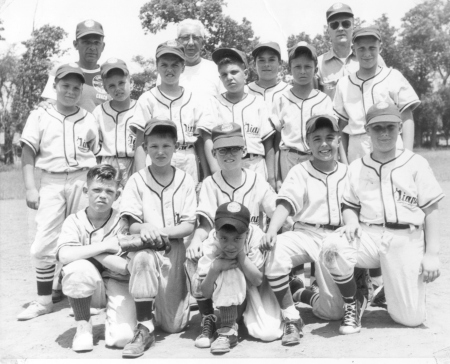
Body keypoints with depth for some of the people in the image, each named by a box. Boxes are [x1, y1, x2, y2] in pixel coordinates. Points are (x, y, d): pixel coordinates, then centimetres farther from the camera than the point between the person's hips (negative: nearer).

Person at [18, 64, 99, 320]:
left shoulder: (89, 119, 10)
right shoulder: (39, 116, 7)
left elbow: (98, 157, 10)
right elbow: (28, 153, 3)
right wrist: (30, 188, -6)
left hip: (82, 182, 1)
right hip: (51, 183, 0)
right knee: (43, 244, -4)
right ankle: (44, 300, 8)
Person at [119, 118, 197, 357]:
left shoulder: (185, 181, 2)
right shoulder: (137, 181, -1)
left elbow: (189, 226, -4)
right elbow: (132, 225, -6)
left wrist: (161, 231, -22)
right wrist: (144, 228, -30)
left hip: (174, 250, 1)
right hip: (147, 247, -1)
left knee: (174, 325, -1)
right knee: (144, 256, -39)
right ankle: (144, 329, -25)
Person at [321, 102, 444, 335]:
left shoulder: (416, 164, 3)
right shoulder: (357, 167, 10)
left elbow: (431, 209, 2)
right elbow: (349, 205, 15)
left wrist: (432, 254, -4)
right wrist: (351, 221, -10)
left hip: (406, 240, -1)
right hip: (368, 235, 2)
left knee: (410, 318, -6)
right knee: (332, 247, -32)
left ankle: (385, 288, 31)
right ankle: (353, 305, -5)